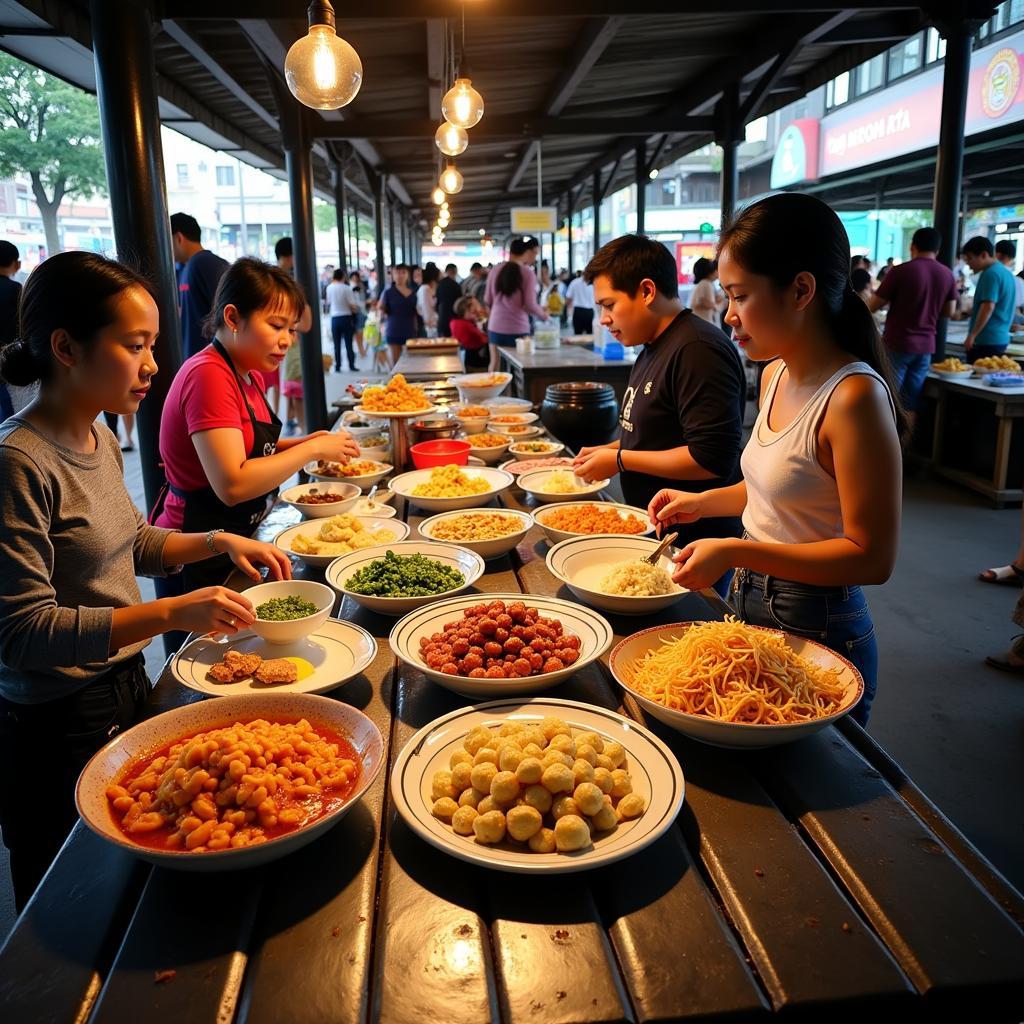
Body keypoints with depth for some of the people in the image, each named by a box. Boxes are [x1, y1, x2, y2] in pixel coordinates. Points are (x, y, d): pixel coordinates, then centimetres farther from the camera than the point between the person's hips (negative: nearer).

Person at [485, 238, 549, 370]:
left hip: (495, 326, 5)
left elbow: (487, 300, 10)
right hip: (517, 329, -5)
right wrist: (543, 314, 7)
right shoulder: (528, 273, -10)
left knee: (495, 363, 13)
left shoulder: (496, 270, 4)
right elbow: (530, 305, -12)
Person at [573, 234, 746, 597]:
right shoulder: (652, 351, 13)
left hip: (694, 543, -10)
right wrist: (609, 450, 9)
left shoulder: (698, 350, -20)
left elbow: (712, 459, -26)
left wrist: (620, 460, -18)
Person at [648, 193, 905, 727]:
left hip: (817, 632, -8)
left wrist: (735, 552, -27)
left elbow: (871, 557, -23)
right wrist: (704, 502, 5)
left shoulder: (853, 397, -24)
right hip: (749, 602, 8)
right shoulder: (775, 375, 3)